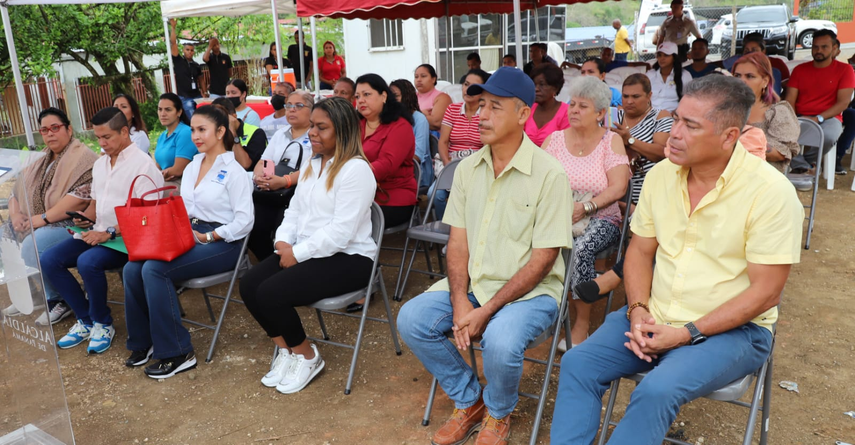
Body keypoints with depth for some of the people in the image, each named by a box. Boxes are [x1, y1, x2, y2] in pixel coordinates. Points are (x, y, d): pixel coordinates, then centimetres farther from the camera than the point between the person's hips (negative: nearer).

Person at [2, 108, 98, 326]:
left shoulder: (82, 158, -10)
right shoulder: (41, 161, 16)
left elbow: (82, 196, -23)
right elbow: (17, 189, 18)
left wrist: (43, 218, -22)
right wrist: (15, 214, -3)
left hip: (72, 223, -9)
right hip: (39, 224, 9)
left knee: (32, 246, -28)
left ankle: (60, 301, -8)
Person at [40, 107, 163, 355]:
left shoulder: (142, 164, -12)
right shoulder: (99, 164, 15)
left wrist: (110, 233, -24)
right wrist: (85, 218, 1)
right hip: (99, 233, 8)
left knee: (87, 262, -31)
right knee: (49, 260, -7)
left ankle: (103, 323, -7)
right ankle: (86, 320, 3)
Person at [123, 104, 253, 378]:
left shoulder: (233, 171, -7)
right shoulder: (191, 168, 17)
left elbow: (244, 221, -13)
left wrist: (208, 237, -18)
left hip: (221, 243, -7)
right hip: (188, 236, 7)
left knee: (154, 270, -27)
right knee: (132, 269, -15)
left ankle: (176, 353, -16)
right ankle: (143, 342, 4)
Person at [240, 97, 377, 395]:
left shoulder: (355, 169, -17)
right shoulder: (312, 164, 13)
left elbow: (341, 231, -23)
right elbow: (295, 210, 15)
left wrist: (297, 253, -19)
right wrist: (283, 241, -4)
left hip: (348, 258, -9)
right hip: (305, 252, 9)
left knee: (271, 292, -23)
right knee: (249, 285, -8)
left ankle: (307, 357, 2)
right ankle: (286, 350, 10)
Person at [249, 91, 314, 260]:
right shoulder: (280, 134, 23)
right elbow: (262, 162, 18)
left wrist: (284, 181, -27)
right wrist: (259, 176, -7)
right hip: (271, 194, 6)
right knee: (252, 227, -20)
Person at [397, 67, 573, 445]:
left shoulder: (548, 173, -13)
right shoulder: (468, 168, 5)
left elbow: (542, 260, -15)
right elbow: (458, 240, 4)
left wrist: (487, 310, -20)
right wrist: (459, 301, -12)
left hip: (529, 290, -5)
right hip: (472, 285, 6)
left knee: (499, 341, -33)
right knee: (411, 320, -13)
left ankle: (498, 414, 5)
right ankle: (468, 400, 11)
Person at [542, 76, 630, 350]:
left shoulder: (611, 140, 3)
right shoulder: (554, 139, 10)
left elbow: (618, 188, -6)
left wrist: (585, 207, -19)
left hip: (600, 219, -2)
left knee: (580, 250, -33)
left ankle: (582, 322, -16)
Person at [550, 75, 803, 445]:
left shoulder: (771, 192, -15)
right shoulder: (660, 175, 1)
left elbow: (765, 292, -15)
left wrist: (688, 334, -19)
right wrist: (638, 311, -8)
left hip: (731, 328, -5)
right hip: (654, 317, 5)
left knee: (658, 390, -29)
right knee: (577, 364, -13)